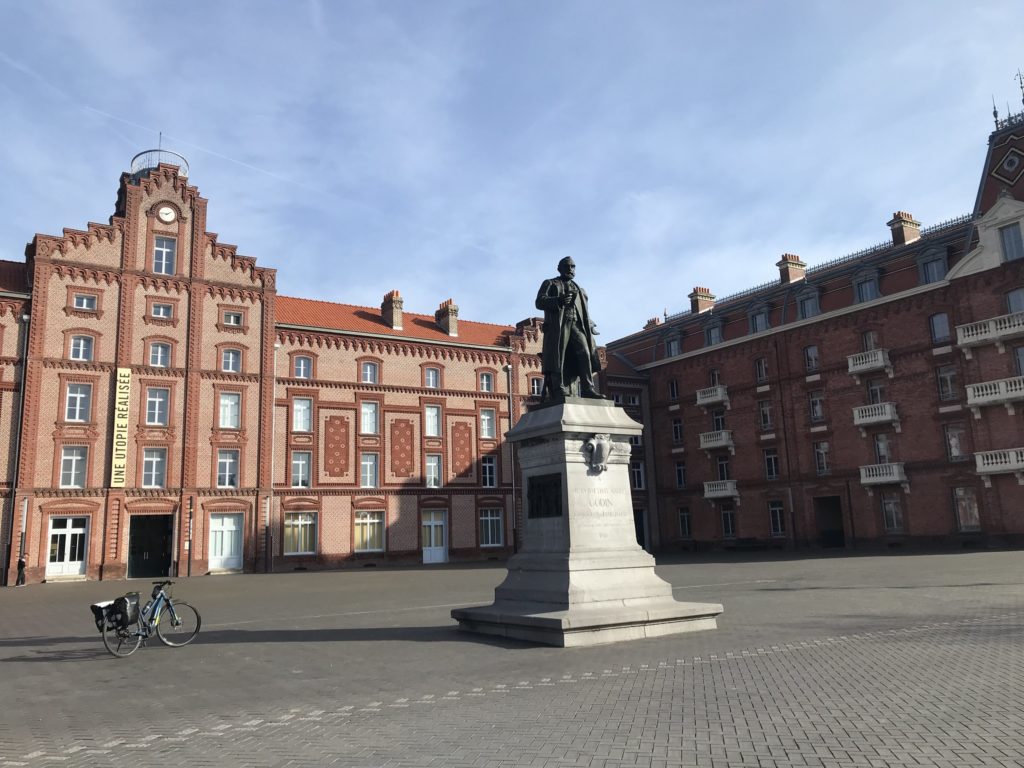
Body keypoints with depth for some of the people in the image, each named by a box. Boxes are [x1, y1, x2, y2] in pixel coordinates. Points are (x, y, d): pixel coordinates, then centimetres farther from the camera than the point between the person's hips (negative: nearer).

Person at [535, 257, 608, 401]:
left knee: (585, 353, -15)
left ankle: (587, 388, -19)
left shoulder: (580, 290, 32)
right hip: (558, 324, -4)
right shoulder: (550, 284, 18)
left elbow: (585, 312, 26)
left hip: (577, 324, 4)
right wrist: (558, 300, -15)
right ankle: (559, 390, -18)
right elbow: (540, 302, 2)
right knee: (558, 357, -14)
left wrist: (591, 327, 8)